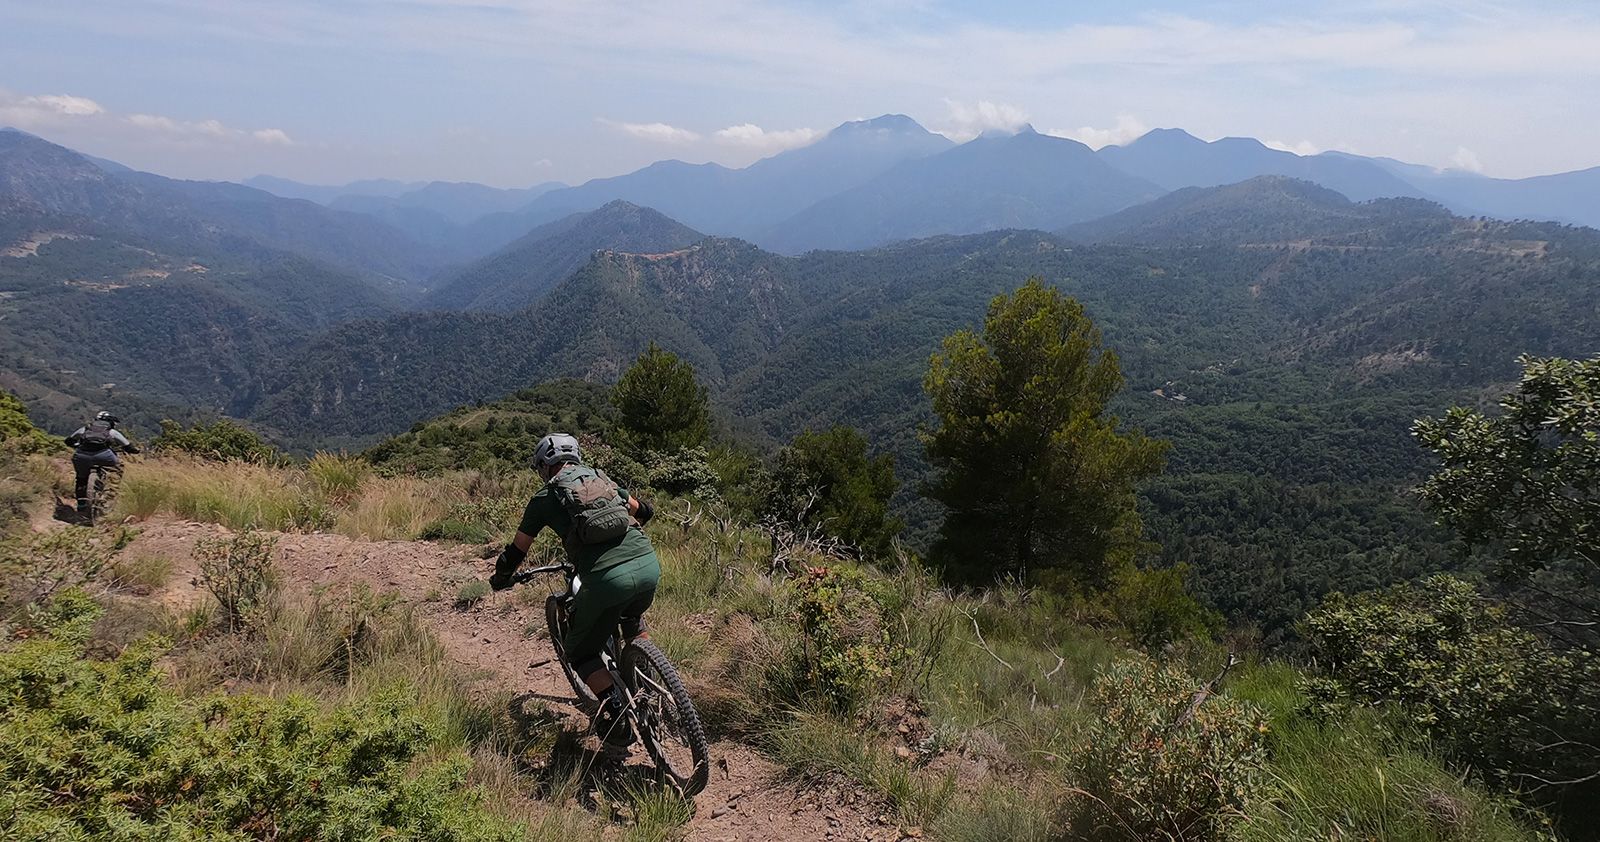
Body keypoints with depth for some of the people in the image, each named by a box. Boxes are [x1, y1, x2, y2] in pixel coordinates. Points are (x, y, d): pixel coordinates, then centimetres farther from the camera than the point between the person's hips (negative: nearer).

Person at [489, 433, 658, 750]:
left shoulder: (544, 497, 14)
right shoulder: (602, 478, 25)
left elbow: (516, 551, 23)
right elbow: (644, 511, 36)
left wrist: (500, 579, 43)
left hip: (607, 578, -5)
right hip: (650, 564, 5)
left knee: (580, 652, 19)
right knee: (632, 619, 39)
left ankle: (613, 711, 4)